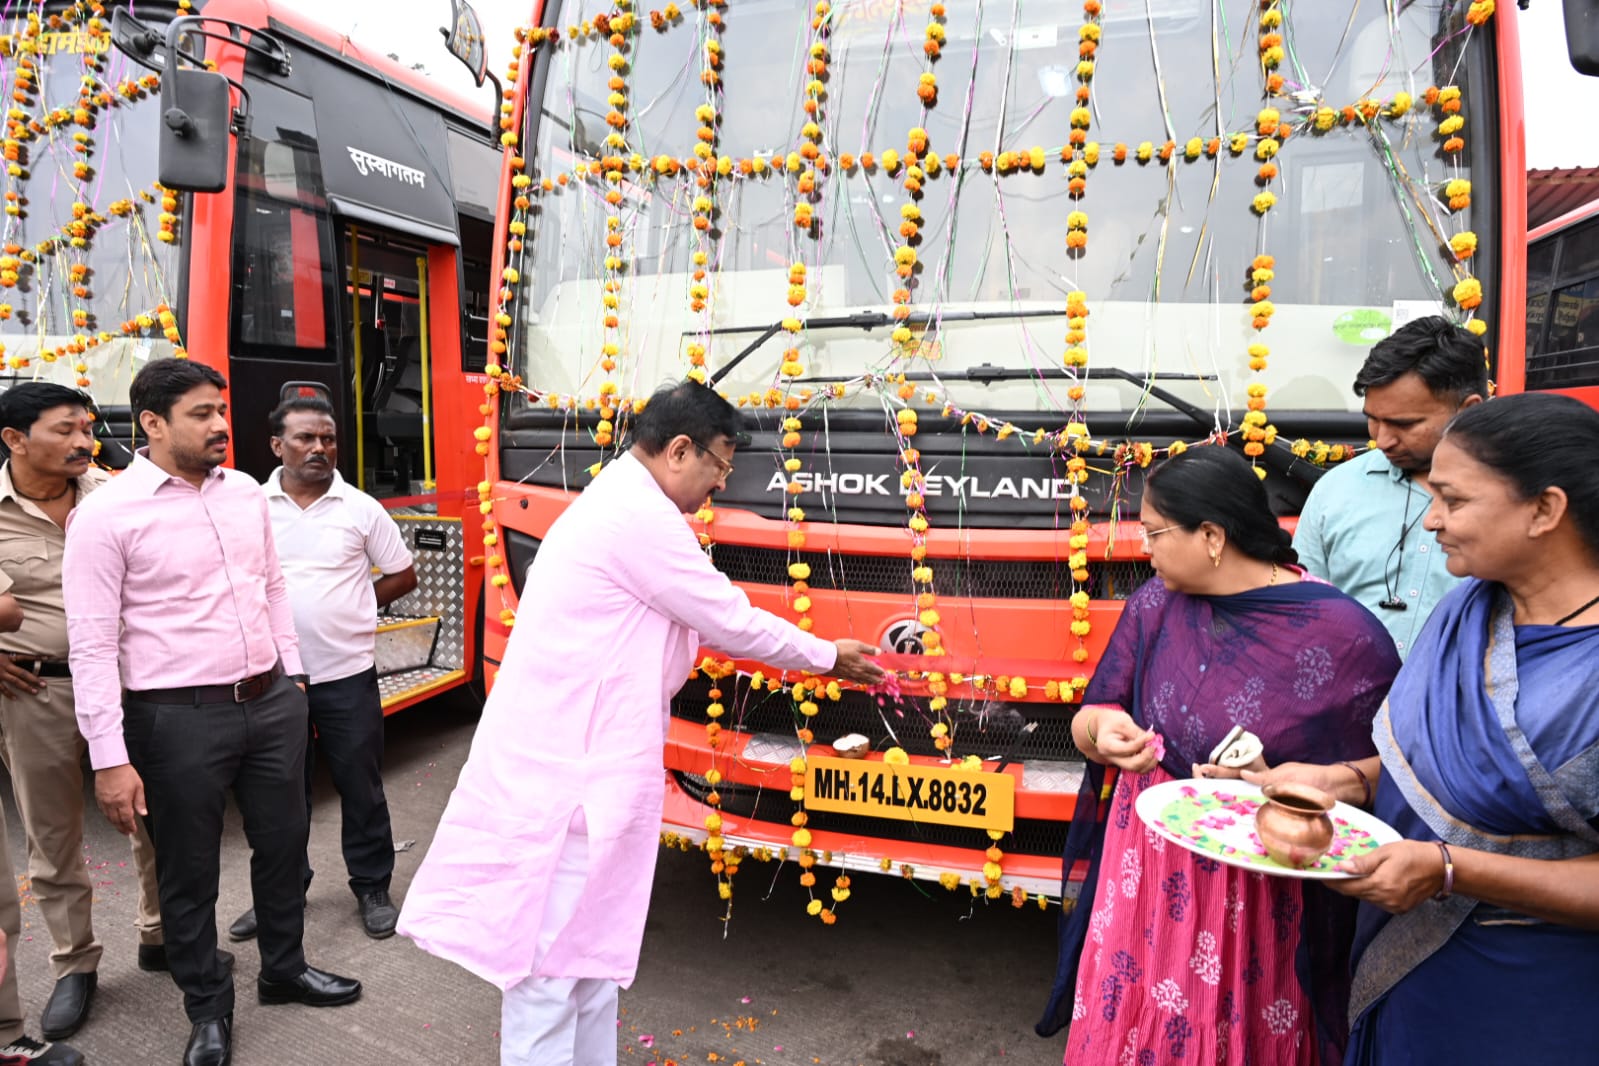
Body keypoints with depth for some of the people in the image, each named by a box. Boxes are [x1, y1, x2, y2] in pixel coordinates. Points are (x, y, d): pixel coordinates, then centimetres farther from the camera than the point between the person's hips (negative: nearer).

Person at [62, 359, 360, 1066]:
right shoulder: (106, 515, -12)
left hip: (271, 702, 6)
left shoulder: (245, 492, 6)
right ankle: (208, 1008, 33)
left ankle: (284, 969, 41)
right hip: (179, 718, -5)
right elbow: (93, 644, -13)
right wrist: (110, 759, -15)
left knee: (283, 844, 18)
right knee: (189, 871, 11)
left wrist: (291, 678, 15)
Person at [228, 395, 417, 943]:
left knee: (361, 787, 8)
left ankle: (372, 887, 24)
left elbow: (403, 575, 7)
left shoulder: (361, 509, -2)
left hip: (347, 675, -1)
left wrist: (351, 609, 0)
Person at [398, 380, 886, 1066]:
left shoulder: (618, 502, 15)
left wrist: (814, 659, 23)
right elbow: (730, 620, -10)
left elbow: (704, 620, 21)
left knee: (592, 952, 19)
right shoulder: (640, 515, -18)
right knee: (551, 960, 1)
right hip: (566, 772, -11)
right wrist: (825, 657, 6)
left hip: (579, 761, 11)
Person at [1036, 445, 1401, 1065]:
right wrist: (1101, 728, -18)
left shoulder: (1343, 636, -15)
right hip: (1146, 872, 4)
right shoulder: (1155, 604, -1)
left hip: (1263, 891, -3)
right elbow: (1091, 719, 4)